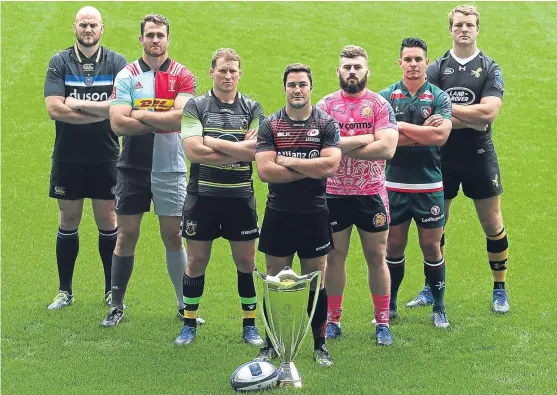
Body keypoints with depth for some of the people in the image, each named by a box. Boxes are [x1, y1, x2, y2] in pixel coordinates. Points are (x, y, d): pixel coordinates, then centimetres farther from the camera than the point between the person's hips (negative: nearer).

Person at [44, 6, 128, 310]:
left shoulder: (116, 63, -2)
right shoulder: (60, 63, -2)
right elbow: (54, 109, -15)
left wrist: (79, 105, -16)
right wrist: (101, 112, -16)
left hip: (105, 157, 0)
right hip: (68, 157, 0)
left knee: (107, 220, 6)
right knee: (68, 220, 8)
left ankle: (112, 290, 17)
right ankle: (65, 291, 18)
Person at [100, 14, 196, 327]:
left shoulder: (183, 76, -2)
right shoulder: (126, 76, 0)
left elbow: (182, 116, -18)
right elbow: (118, 123, -12)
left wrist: (142, 115, -13)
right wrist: (163, 121, -13)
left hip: (171, 169, -1)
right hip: (133, 169, 1)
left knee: (173, 236, 4)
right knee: (127, 235, 5)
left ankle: (184, 304, 16)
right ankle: (117, 305, 15)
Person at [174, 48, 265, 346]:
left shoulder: (252, 108, 4)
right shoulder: (195, 106, -1)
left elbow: (256, 149, -10)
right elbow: (193, 151, -14)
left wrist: (212, 142, -13)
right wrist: (238, 150, -14)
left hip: (240, 196, 1)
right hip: (202, 195, -1)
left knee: (245, 260, 6)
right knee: (196, 260, 5)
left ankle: (249, 324, 19)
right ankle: (189, 324, 18)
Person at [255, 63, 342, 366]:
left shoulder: (326, 124, -1)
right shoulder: (269, 125, 0)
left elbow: (331, 166, -17)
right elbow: (264, 170, -13)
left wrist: (287, 161, -14)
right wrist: (310, 169, -14)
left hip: (314, 213, -1)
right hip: (278, 213, 1)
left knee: (316, 280, 7)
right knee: (275, 280, 6)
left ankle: (319, 344, 17)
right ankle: (271, 343, 17)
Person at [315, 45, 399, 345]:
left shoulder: (380, 105, -2)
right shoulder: (325, 105, 1)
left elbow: (387, 148, -16)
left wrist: (342, 145, -14)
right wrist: (365, 138, -14)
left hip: (371, 194, -1)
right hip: (334, 193, 1)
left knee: (376, 257, 6)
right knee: (335, 256, 8)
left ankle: (382, 323, 15)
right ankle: (333, 320, 20)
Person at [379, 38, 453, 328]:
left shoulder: (439, 98, -2)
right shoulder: (386, 97, 1)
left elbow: (440, 135, -18)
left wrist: (402, 126, -14)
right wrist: (423, 133, -15)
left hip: (429, 186, -1)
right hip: (394, 185, 1)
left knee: (431, 247, 5)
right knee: (393, 247, 8)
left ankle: (439, 308, 17)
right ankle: (389, 306, 21)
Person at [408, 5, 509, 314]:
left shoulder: (490, 69, -2)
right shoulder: (436, 69, 2)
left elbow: (488, 112, -17)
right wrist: (471, 120, -18)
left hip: (480, 157, -1)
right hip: (443, 157, 1)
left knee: (492, 224, 3)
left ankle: (500, 290, 16)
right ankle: (431, 288, 21)